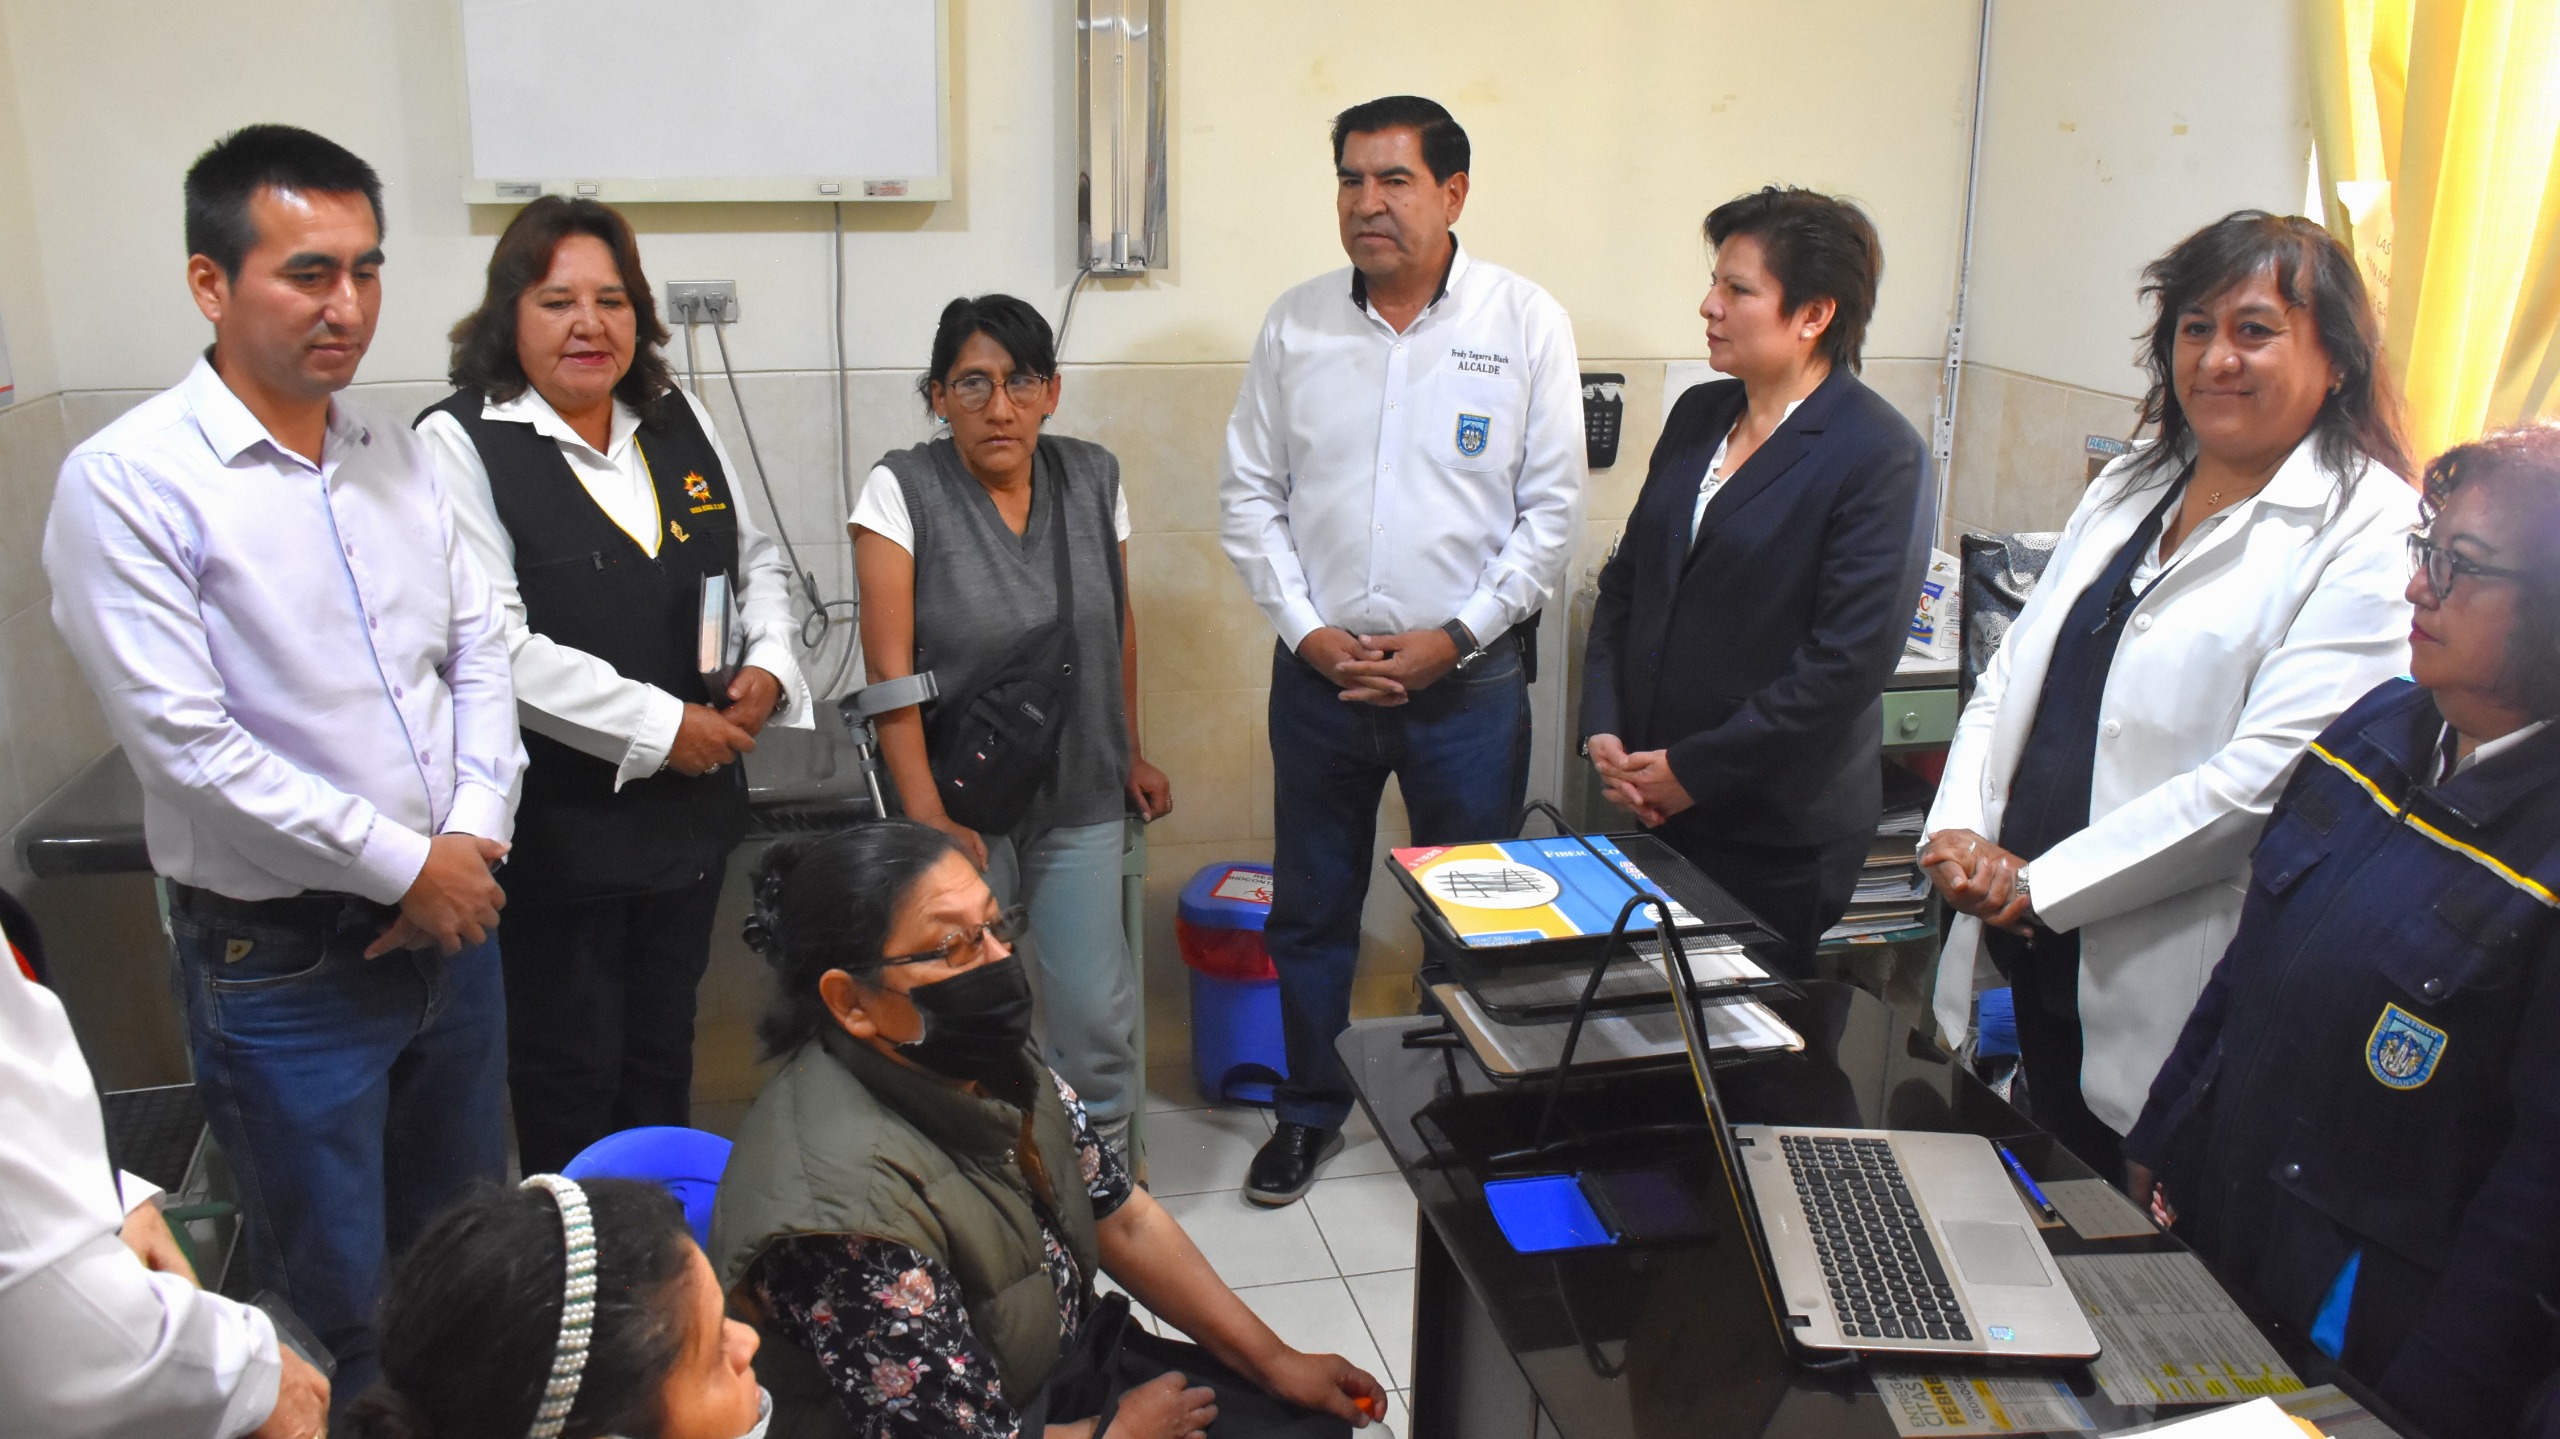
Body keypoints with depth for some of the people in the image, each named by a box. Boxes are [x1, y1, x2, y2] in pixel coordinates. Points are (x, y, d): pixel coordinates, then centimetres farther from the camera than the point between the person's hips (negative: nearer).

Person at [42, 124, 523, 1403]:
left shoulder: (397, 454, 5)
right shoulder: (128, 481, -15)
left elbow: (479, 650, 7)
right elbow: (190, 744, -19)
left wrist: (472, 838, -7)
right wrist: (405, 867, -14)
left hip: (450, 919, 6)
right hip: (282, 962, -6)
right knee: (335, 1308, 10)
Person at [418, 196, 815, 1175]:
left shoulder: (679, 422, 8)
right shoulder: (460, 444, -11)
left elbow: (757, 561, 18)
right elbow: (496, 646, -20)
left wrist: (769, 668, -2)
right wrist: (662, 726, -18)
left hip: (690, 808, 6)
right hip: (556, 828, -6)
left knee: (663, 1057, 20)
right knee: (569, 1078, 7)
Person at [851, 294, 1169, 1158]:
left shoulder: (1094, 478, 2)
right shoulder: (902, 489, -10)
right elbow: (890, 666, -13)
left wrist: (1131, 754, 17)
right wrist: (926, 816, -18)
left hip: (1080, 802, 3)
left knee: (1096, 1017, 4)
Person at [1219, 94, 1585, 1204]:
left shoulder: (1525, 323, -5)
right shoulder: (1294, 325, 2)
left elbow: (1552, 511, -4)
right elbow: (1248, 496, 5)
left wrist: (1453, 638, -11)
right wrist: (1309, 632, -6)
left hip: (1468, 680, -2)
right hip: (1320, 673, 2)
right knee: (1309, 908, 14)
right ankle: (1310, 1112, 33)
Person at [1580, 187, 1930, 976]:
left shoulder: (1882, 456, -13)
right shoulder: (1698, 415, 8)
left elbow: (1848, 664, -18)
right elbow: (1626, 579, 12)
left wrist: (1692, 771, -15)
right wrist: (1603, 729, -1)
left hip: (1780, 833, -5)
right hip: (1656, 807, 6)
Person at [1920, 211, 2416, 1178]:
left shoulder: (2372, 536, -11)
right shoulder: (2126, 489, 13)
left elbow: (2270, 772, -20)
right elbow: (2012, 676, 11)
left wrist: (2042, 883, -19)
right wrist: (1958, 830, -6)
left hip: (2164, 1000, -6)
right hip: (2032, 961, 7)